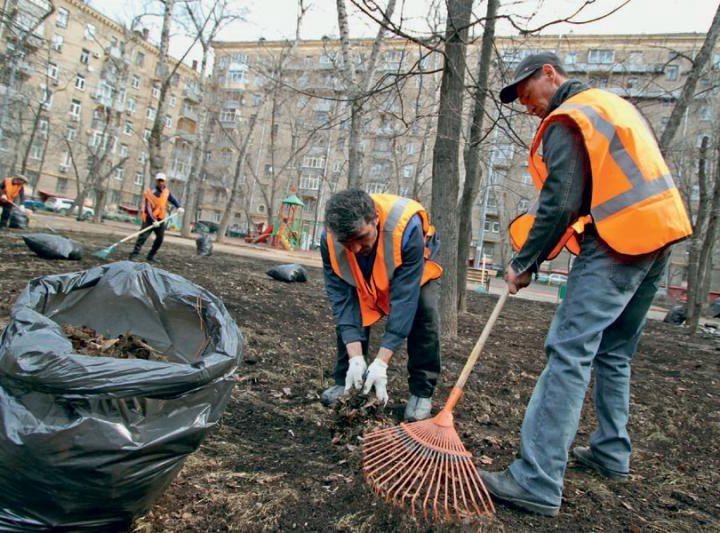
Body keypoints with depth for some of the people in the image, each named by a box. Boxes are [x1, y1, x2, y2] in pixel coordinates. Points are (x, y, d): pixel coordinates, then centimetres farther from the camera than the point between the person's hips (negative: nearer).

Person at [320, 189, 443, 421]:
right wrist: (356, 358, -39)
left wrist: (381, 362, -45)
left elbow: (404, 299, -43)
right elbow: (342, 299, -31)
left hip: (416, 269, -2)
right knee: (347, 312, -12)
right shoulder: (329, 239, -34)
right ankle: (345, 382, 7)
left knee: (424, 312, -24)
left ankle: (422, 391, -9)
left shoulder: (406, 227, -45)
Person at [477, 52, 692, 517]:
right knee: (614, 352, 18)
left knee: (569, 352, -15)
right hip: (658, 235, 10)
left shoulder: (567, 120, -7)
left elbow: (560, 204, -16)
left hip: (617, 243, -10)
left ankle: (538, 482, -17)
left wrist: (524, 263, -8)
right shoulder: (614, 104, 22)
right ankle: (612, 453, 28)